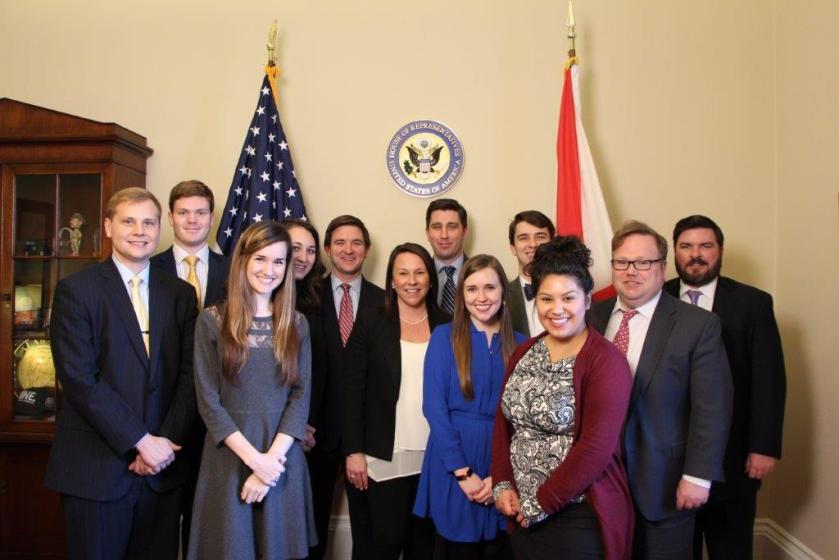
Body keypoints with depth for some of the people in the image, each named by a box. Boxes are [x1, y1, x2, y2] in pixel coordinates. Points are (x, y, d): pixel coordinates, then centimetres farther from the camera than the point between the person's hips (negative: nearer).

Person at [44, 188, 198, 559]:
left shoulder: (181, 294, 8)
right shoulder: (75, 290, -3)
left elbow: (189, 375, 4)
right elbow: (80, 380, -11)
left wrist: (164, 443, -8)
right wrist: (142, 441, -14)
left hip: (163, 467, 3)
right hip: (95, 467, -3)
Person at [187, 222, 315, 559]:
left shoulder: (296, 324, 5)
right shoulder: (212, 320, -2)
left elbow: (301, 395, 0)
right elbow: (208, 400, -6)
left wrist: (272, 457, -12)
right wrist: (254, 458, -13)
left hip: (283, 458, 2)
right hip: (229, 457, -2)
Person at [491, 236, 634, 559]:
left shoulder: (606, 362, -14)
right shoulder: (523, 353, 6)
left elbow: (595, 448, -20)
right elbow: (503, 422, 8)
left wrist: (541, 504, -15)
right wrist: (503, 485, -3)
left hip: (580, 518, -5)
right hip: (524, 513, 6)